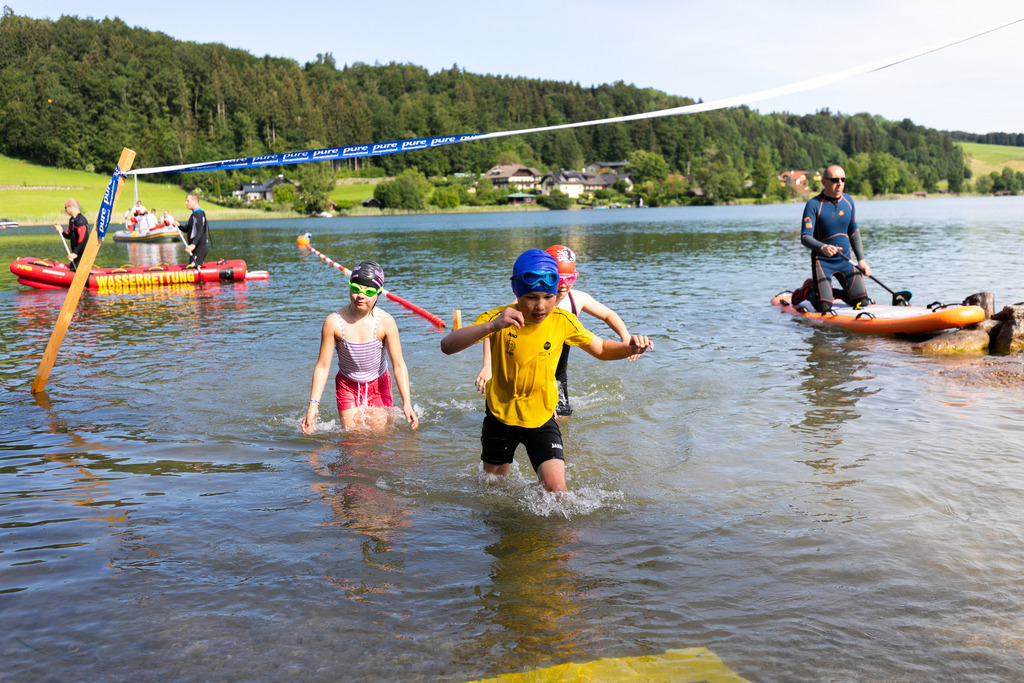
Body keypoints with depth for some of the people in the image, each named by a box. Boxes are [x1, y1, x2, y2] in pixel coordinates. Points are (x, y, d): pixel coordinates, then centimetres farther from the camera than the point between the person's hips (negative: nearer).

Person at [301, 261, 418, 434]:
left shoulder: (385, 322, -20)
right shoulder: (334, 322, -20)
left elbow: (398, 365, -16)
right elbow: (323, 366, -13)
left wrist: (407, 404, -21)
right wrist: (313, 404, -17)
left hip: (378, 386, 0)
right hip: (347, 386, 0)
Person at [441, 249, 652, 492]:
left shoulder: (563, 322, -12)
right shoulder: (498, 319, -20)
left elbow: (601, 349, 4)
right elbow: (447, 346, -34)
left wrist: (629, 348, -18)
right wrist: (492, 326, -50)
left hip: (541, 418, 0)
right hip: (500, 417, 0)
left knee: (557, 490, -15)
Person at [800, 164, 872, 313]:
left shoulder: (848, 201, 4)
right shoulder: (813, 205, -14)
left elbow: (853, 231, 16)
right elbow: (805, 237, -22)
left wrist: (861, 259, 10)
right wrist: (823, 248, -42)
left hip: (845, 260, 5)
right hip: (822, 261, -5)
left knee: (862, 302, -3)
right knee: (824, 307, -15)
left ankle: (835, 293, 26)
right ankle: (809, 291, 18)